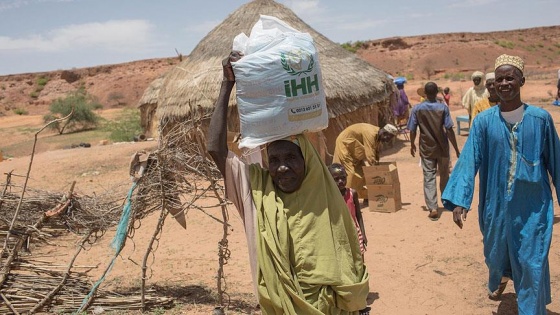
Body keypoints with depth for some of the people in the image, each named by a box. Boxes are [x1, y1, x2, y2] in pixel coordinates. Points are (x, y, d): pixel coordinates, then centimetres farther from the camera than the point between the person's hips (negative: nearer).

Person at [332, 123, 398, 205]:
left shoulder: (377, 135, -4)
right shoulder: (370, 134, -32)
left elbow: (376, 154, 3)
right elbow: (370, 156, -36)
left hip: (353, 147, 10)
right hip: (344, 144, -10)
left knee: (362, 171, 7)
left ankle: (366, 198, 12)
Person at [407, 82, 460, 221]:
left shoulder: (417, 109, -7)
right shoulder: (443, 108, -10)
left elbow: (412, 130, -4)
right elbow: (449, 130, -12)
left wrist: (412, 145, 13)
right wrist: (456, 149, -5)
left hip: (426, 149, 0)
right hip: (442, 148, 0)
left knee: (429, 178, 2)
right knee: (444, 175, 19)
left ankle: (433, 209, -7)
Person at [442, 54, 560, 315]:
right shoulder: (484, 121, -7)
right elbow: (469, 160, -12)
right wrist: (459, 200, -19)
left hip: (533, 206, -1)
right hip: (497, 203, 2)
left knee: (532, 262, 0)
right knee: (496, 250, 22)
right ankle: (500, 279, 56)